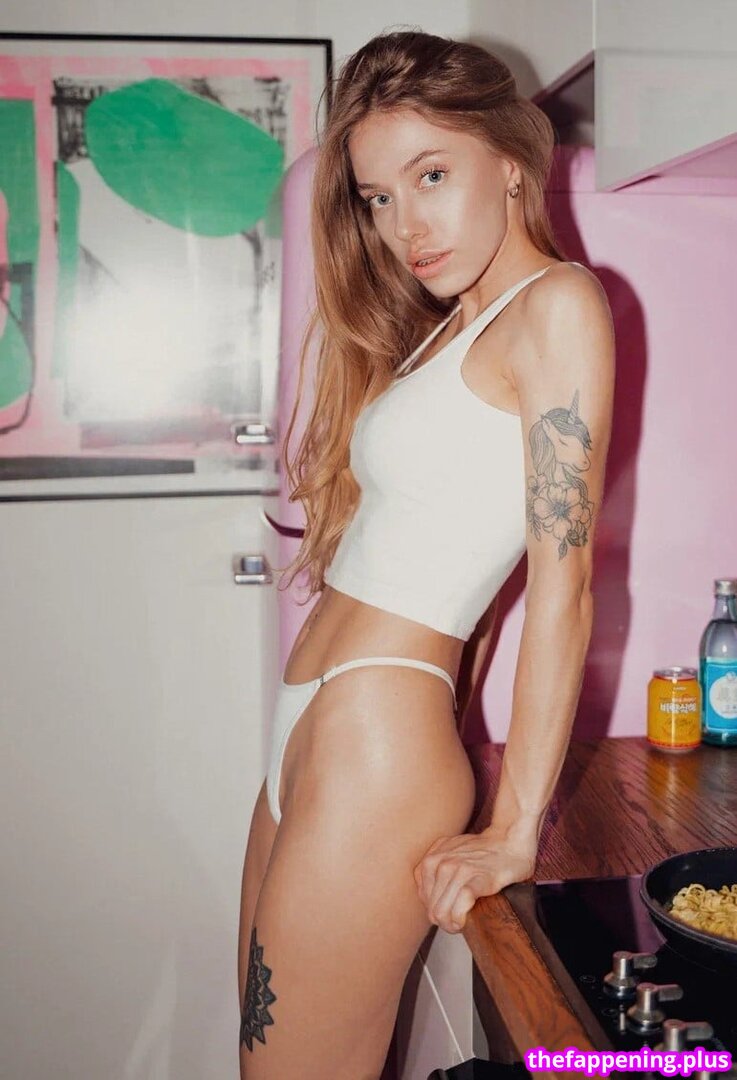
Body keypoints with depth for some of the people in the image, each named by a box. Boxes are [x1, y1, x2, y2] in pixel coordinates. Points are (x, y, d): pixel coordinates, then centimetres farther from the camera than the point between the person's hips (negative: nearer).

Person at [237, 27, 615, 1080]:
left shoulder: (558, 303, -9)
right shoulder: (441, 322, 19)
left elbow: (562, 583, -14)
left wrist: (514, 833, -12)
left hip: (376, 745, -9)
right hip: (307, 740, 9)